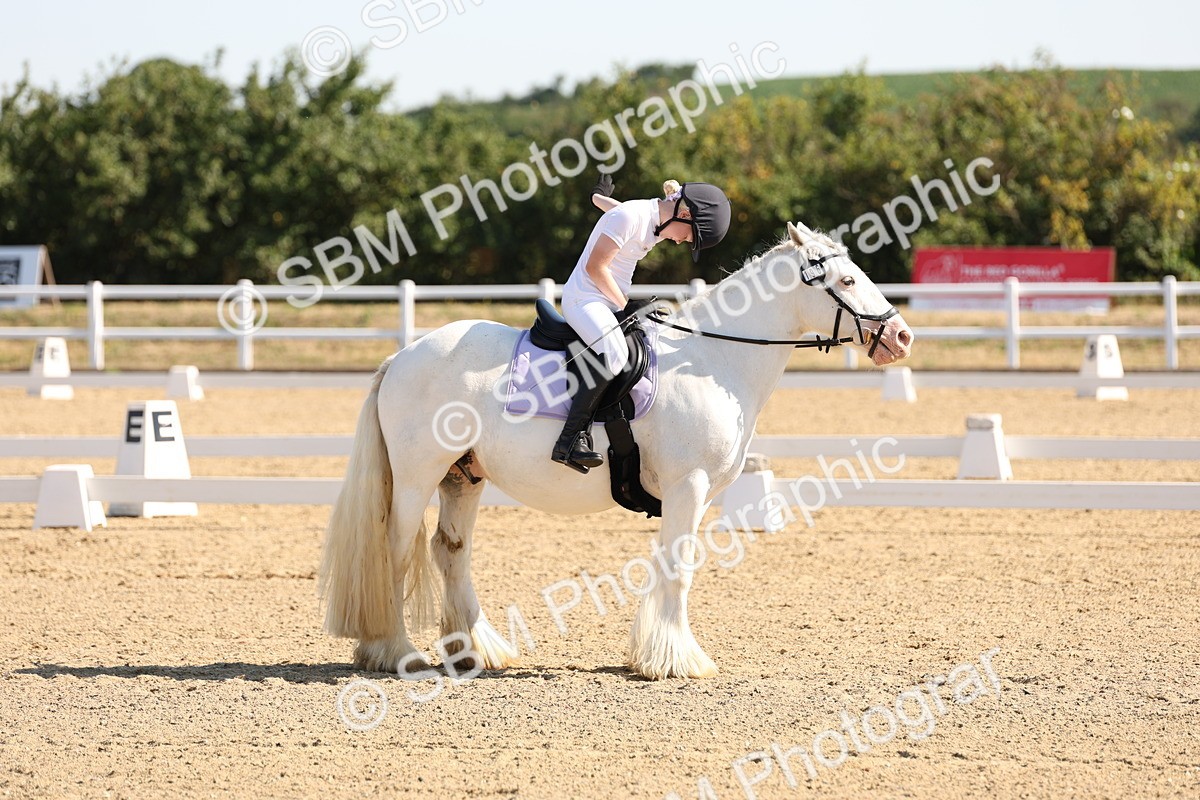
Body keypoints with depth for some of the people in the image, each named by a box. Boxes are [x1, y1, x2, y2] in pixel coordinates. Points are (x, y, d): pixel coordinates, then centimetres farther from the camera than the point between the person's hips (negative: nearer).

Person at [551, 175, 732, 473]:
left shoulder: (657, 222, 11)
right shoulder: (629, 217, -18)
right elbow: (595, 267, -19)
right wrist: (624, 306, -14)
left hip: (611, 301, 11)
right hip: (585, 297, -11)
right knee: (614, 353, -34)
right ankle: (571, 440, -39)